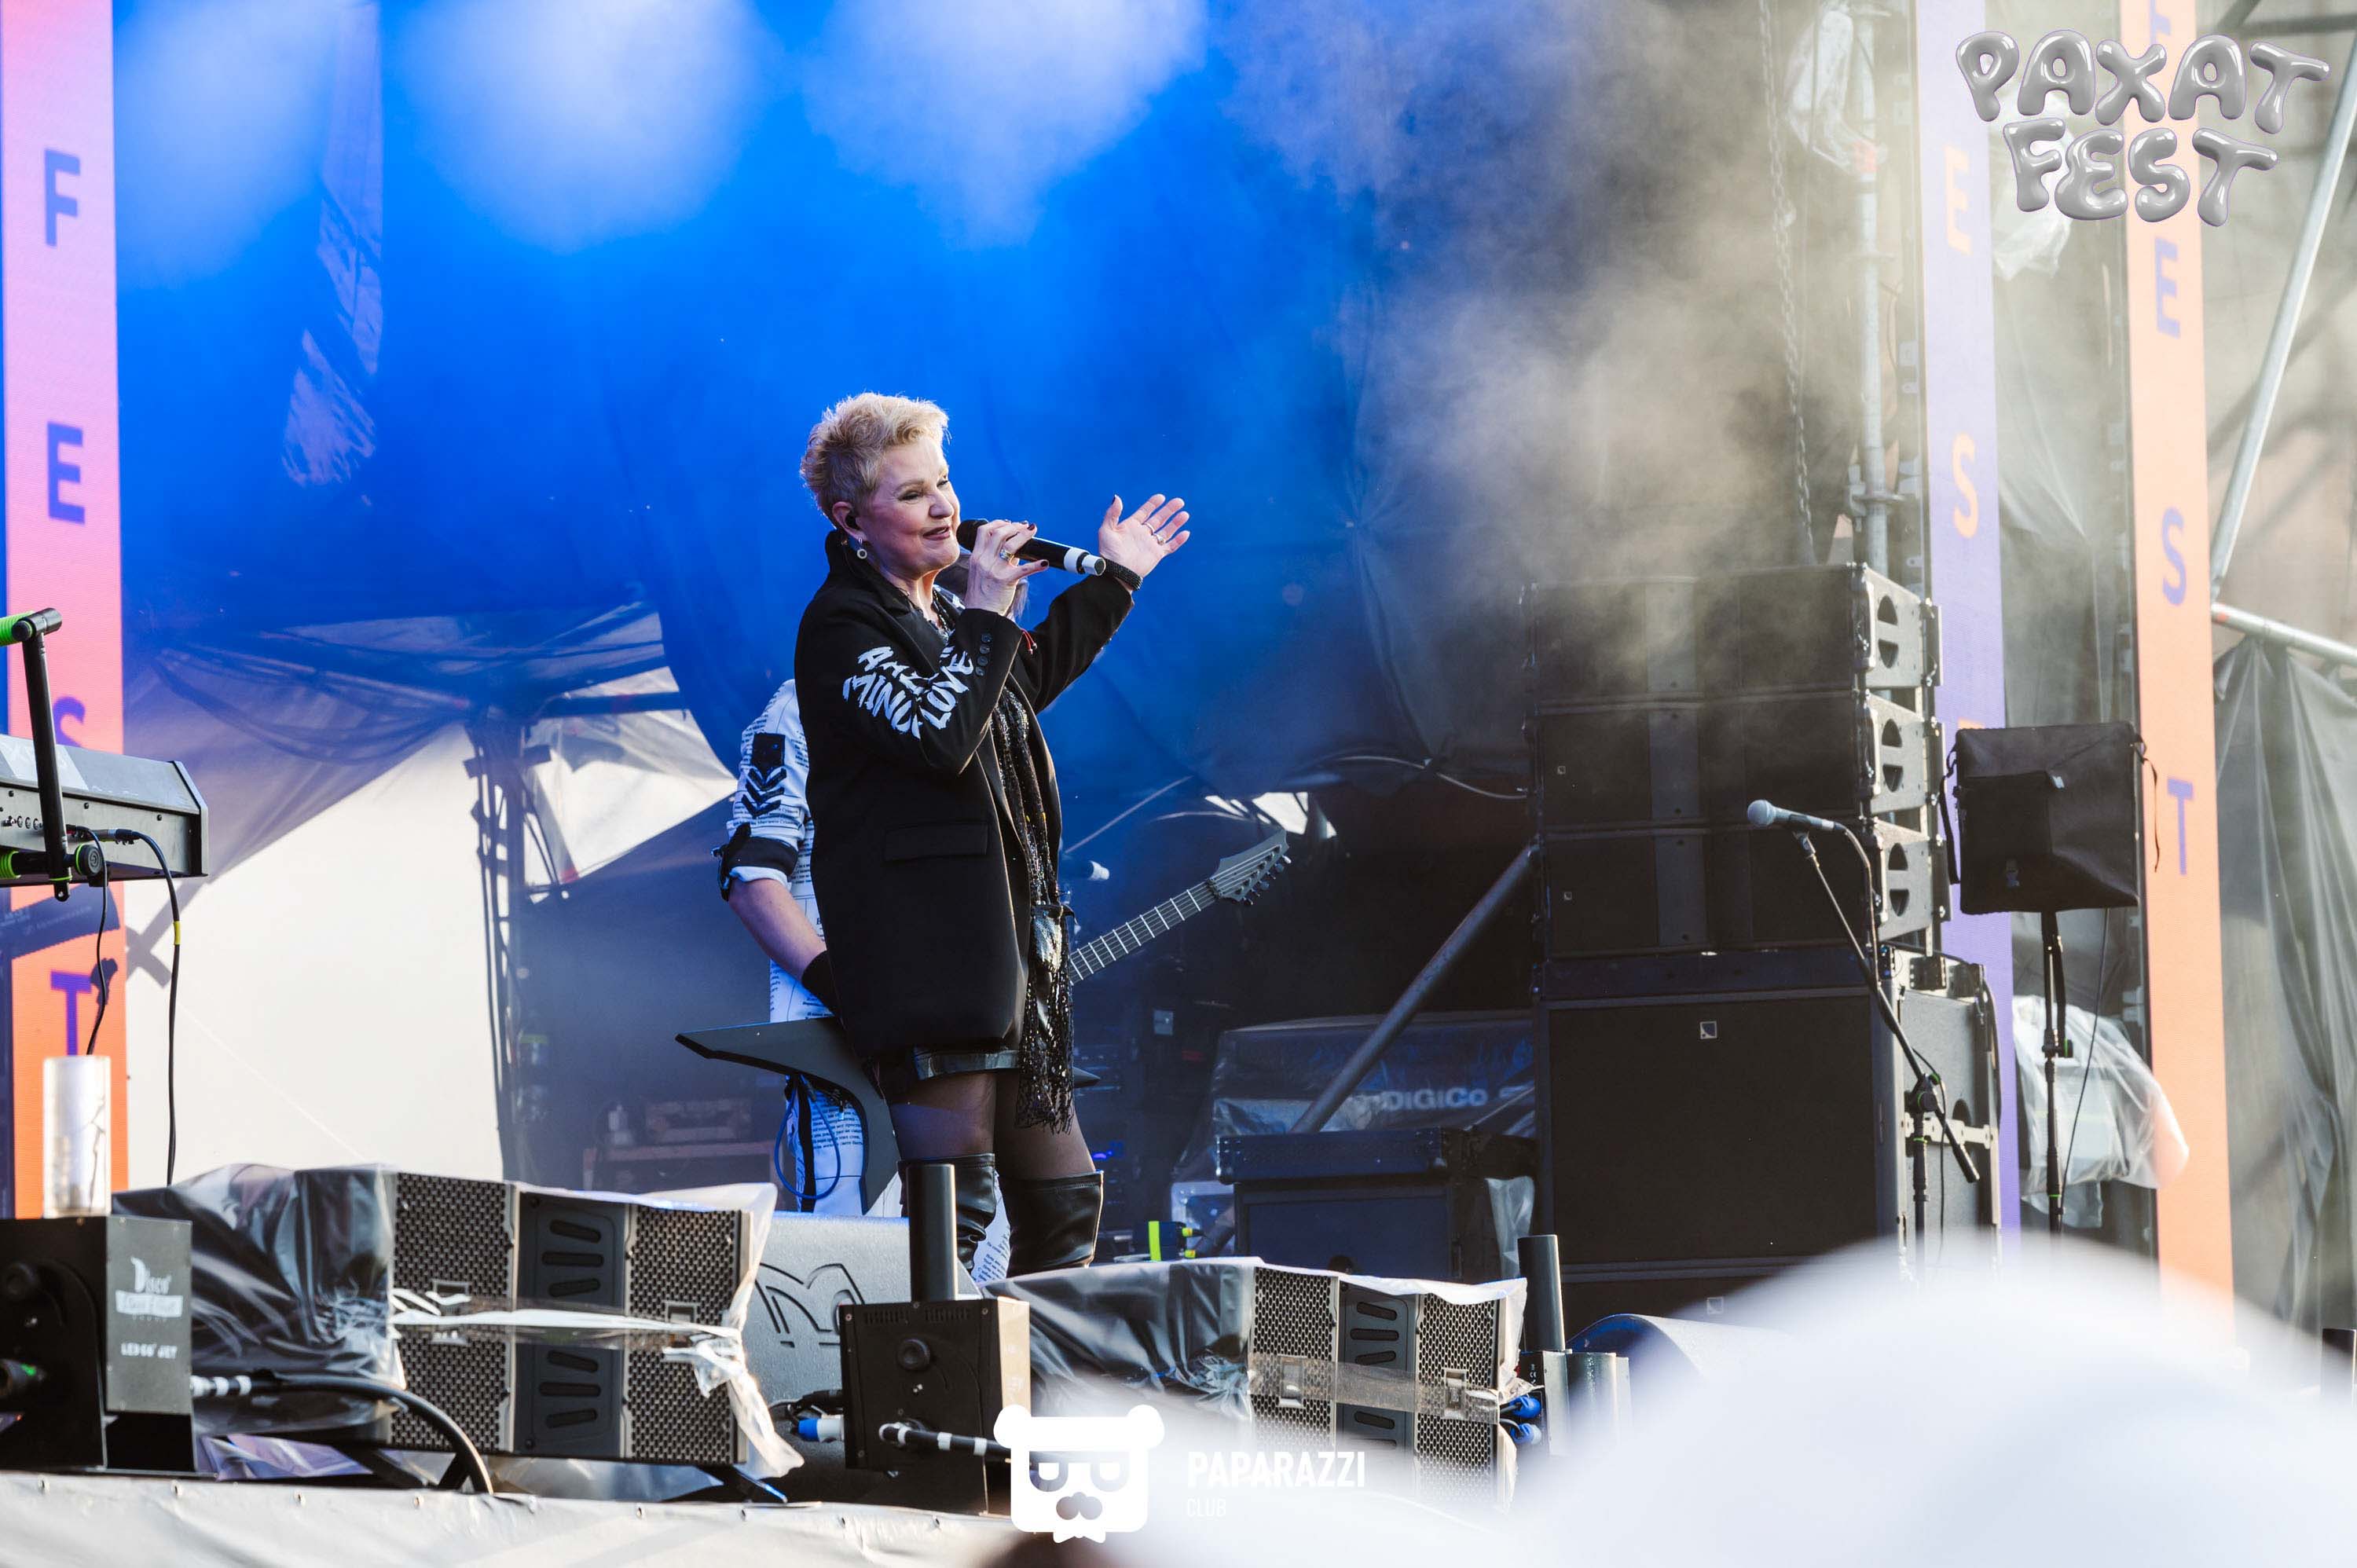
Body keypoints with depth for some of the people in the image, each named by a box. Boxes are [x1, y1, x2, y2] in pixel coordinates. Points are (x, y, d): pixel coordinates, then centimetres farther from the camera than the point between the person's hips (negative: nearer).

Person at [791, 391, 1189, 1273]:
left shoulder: (941, 611, 18)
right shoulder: (842, 627, -10)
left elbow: (1022, 686, 39)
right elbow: (938, 738, -24)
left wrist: (1110, 580, 40)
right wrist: (986, 617, -17)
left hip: (1007, 944, 10)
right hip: (924, 955, -10)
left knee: (1064, 1199, 13)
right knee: (953, 1209, -15)